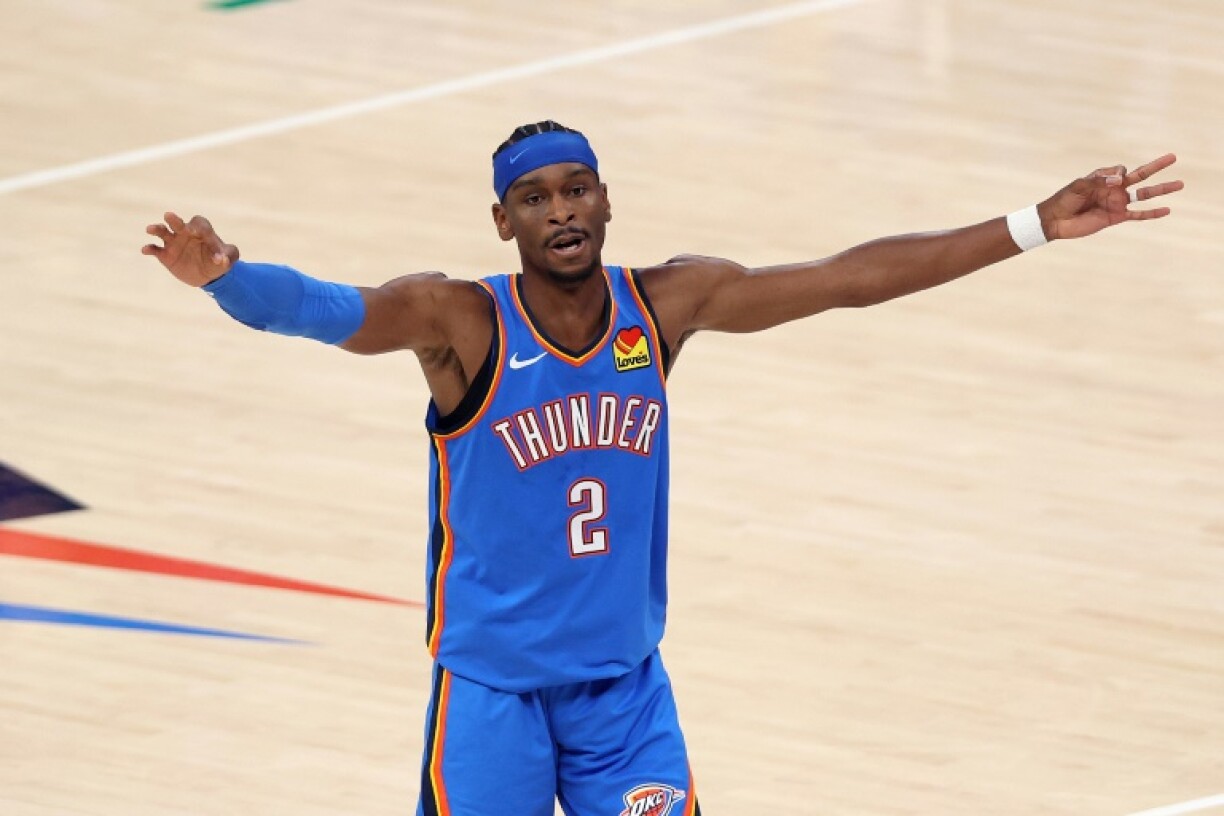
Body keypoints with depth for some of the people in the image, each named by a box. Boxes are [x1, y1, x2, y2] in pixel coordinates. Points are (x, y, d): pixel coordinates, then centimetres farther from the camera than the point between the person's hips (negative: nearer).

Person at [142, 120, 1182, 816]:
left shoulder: (667, 304, -5)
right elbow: (323, 308, -35)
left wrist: (1037, 227, -3)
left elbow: (851, 276, -2)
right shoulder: (460, 321, -17)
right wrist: (226, 276, -58)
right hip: (493, 686, -4)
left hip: (625, 685, 4)